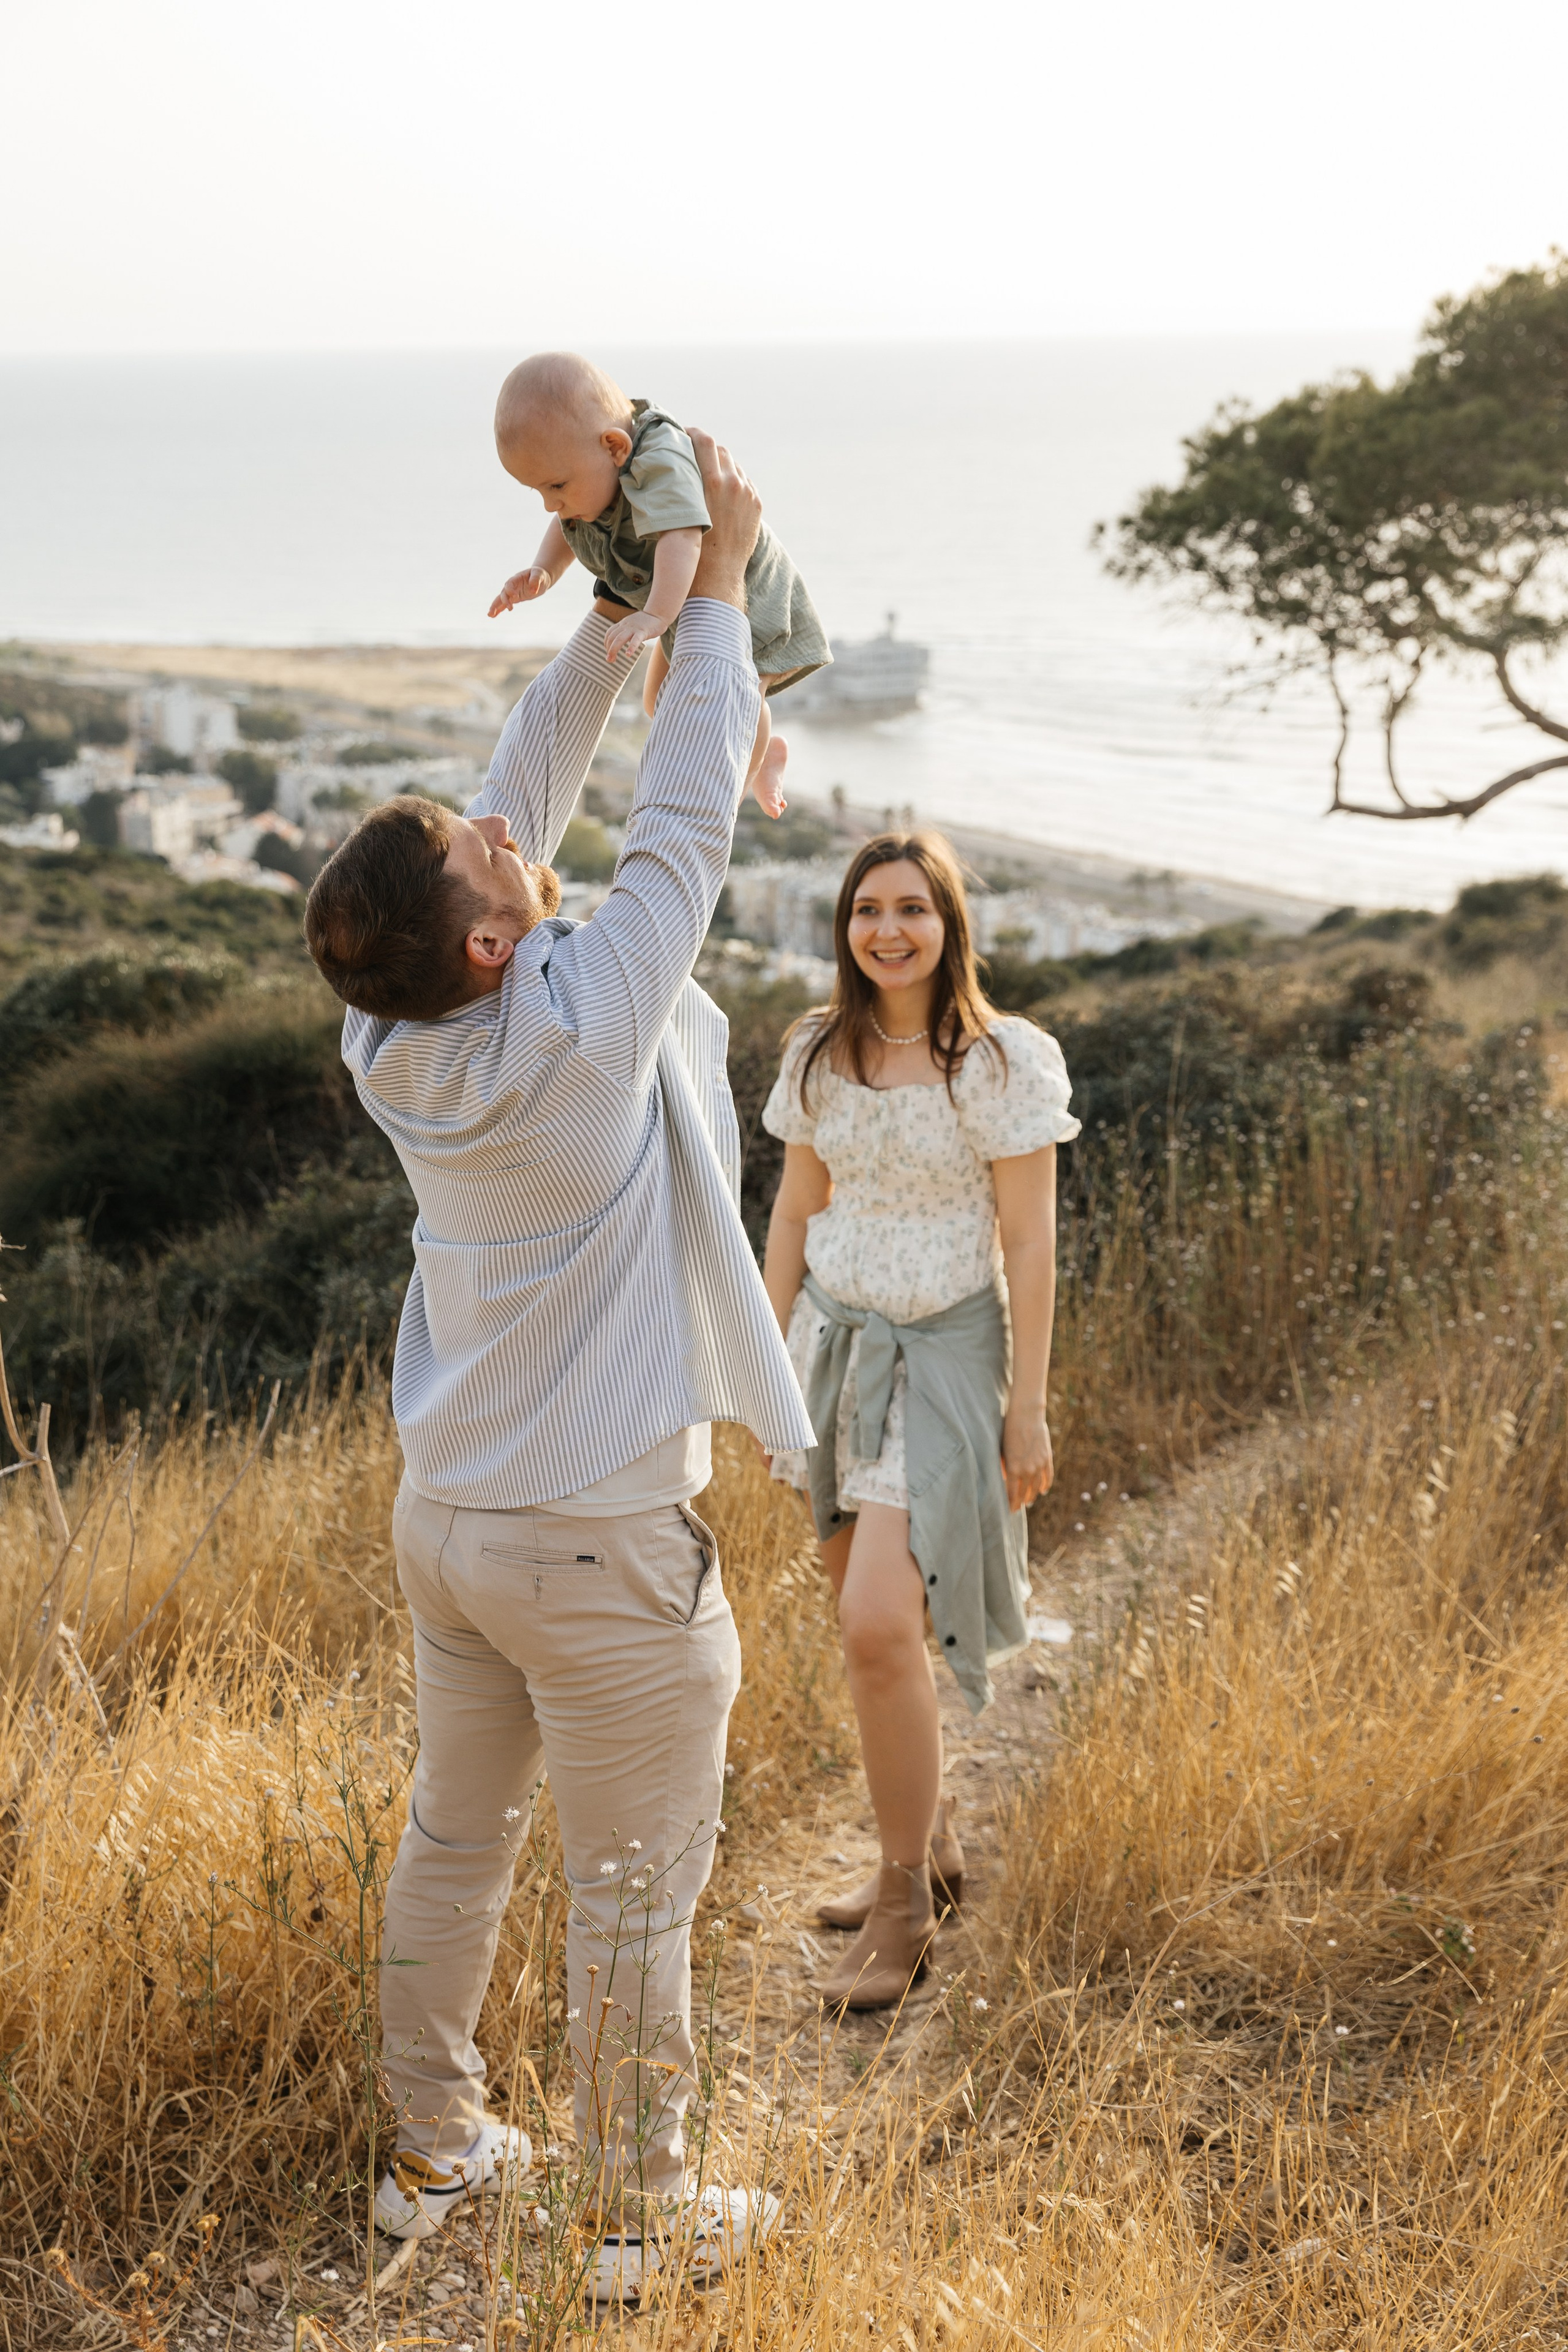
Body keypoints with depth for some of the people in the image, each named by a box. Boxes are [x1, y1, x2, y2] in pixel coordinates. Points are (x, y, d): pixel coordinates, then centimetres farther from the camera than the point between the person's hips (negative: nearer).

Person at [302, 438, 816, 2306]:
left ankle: (433, 2151, 37)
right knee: (632, 1895, 8)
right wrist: (716, 584, -7)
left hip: (447, 1519, 7)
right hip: (604, 1551, -7)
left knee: (454, 1839, 21)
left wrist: (617, 606, 6)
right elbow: (683, 826, -16)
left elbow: (524, 793, 3)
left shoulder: (399, 1041, -7)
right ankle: (641, 2219, 23)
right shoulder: (576, 1034, -26)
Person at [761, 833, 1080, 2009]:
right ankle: (930, 1839, 32)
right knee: (868, 1621, 11)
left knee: (880, 1626, -15)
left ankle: (905, 1907, 1)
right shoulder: (822, 1054, 5)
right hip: (836, 1341, 5)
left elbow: (1029, 1242, -9)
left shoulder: (1002, 1061, -9)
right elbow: (795, 1212, 12)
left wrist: (1029, 1408, -10)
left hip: (944, 1353, -5)